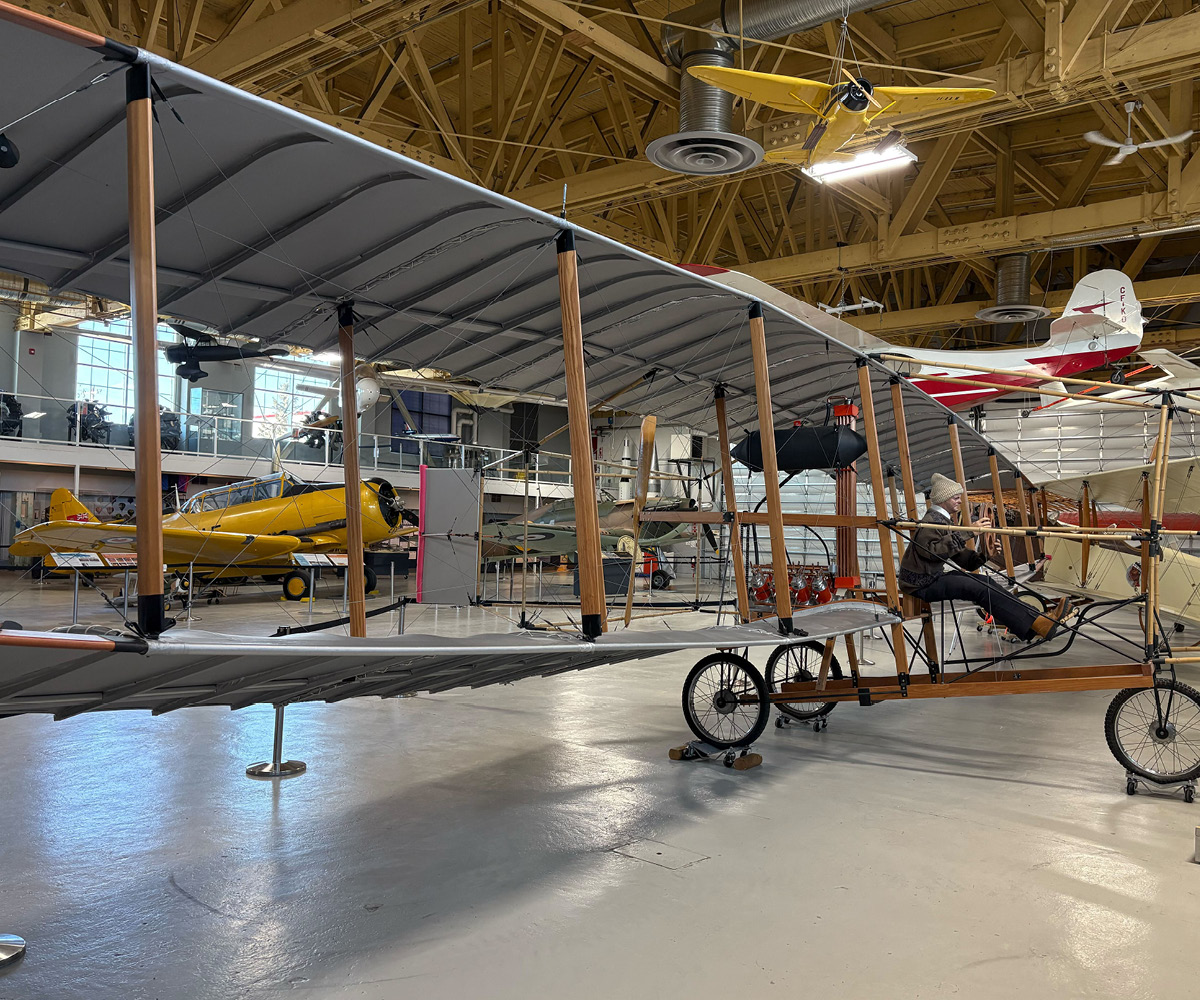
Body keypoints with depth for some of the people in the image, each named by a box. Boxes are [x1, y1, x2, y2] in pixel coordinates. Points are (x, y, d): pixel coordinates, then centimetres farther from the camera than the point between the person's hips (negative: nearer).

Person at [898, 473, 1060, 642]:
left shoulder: (945, 520, 16)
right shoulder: (931, 520, -14)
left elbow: (964, 559, 12)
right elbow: (933, 550, -33)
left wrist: (984, 555, -8)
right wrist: (967, 532, -31)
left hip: (934, 577, 10)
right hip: (922, 585, -10)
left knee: (985, 582, -1)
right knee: (979, 588, -20)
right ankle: (1033, 625, -19)